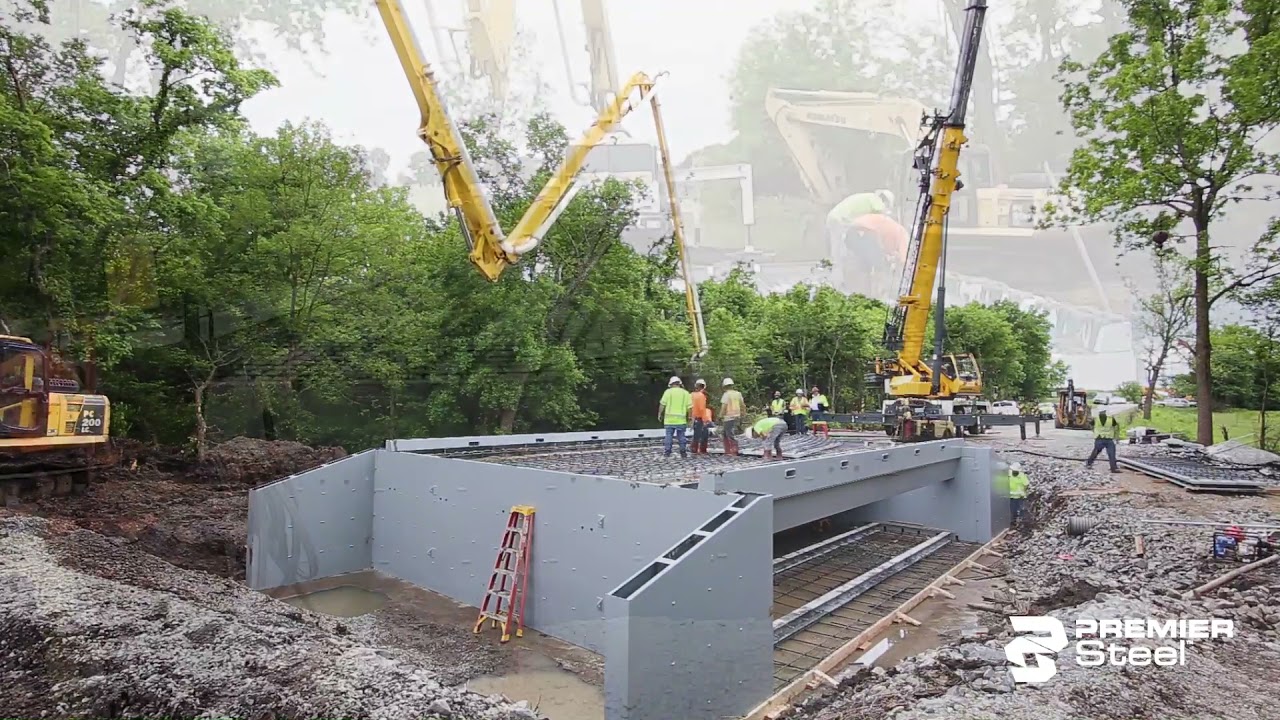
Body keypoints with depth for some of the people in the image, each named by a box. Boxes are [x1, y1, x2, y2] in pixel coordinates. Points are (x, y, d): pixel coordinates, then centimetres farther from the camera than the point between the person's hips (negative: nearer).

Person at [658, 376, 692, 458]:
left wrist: (660, 414, 8)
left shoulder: (668, 392, 1)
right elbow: (689, 407, 1)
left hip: (669, 419, -1)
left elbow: (662, 404, -2)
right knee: (681, 436, 7)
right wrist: (690, 417, 9)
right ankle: (683, 452, 7)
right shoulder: (685, 393, 5)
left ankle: (667, 452, 3)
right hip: (681, 419, 1)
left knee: (668, 436, 4)